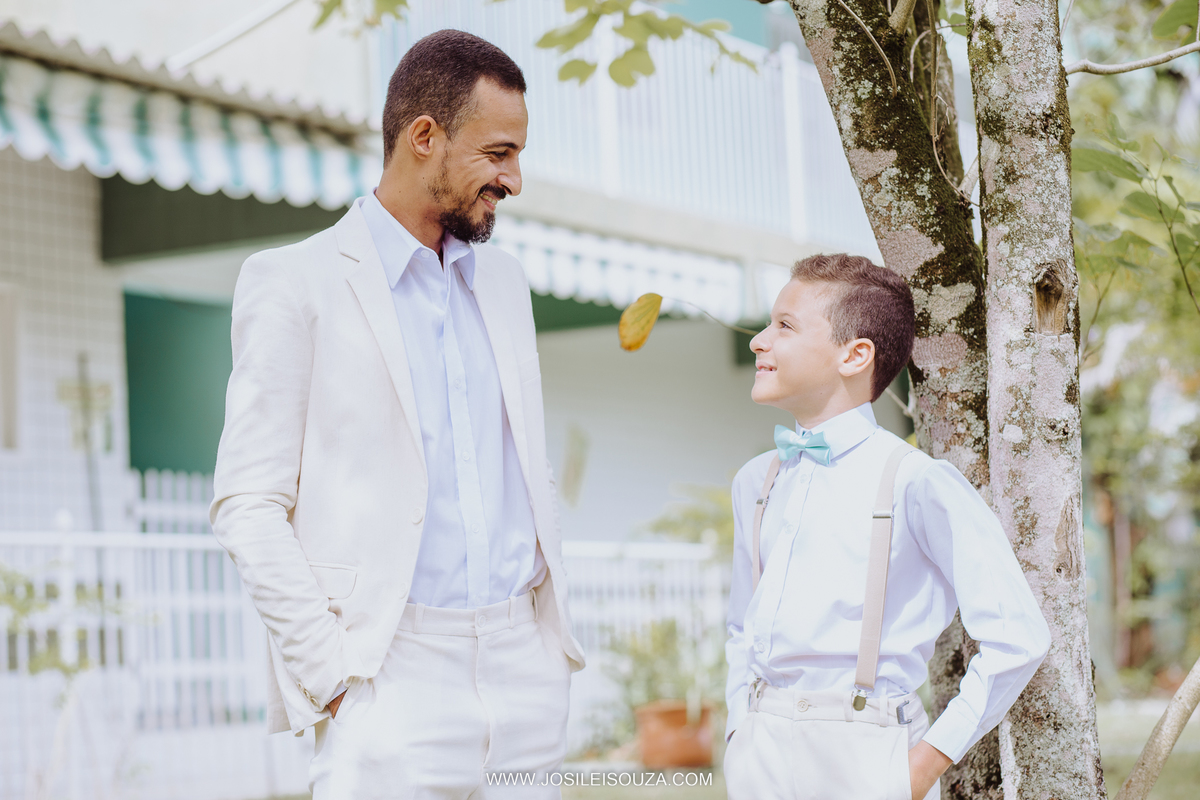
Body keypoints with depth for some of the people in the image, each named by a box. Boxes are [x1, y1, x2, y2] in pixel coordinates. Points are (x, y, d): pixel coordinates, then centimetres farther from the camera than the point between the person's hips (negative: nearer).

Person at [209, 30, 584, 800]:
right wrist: (331, 669, -13)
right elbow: (248, 504, -6)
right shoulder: (296, 283, -3)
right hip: (393, 678, -5)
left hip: (527, 674, 6)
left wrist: (554, 620, 11)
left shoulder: (504, 280, 16)